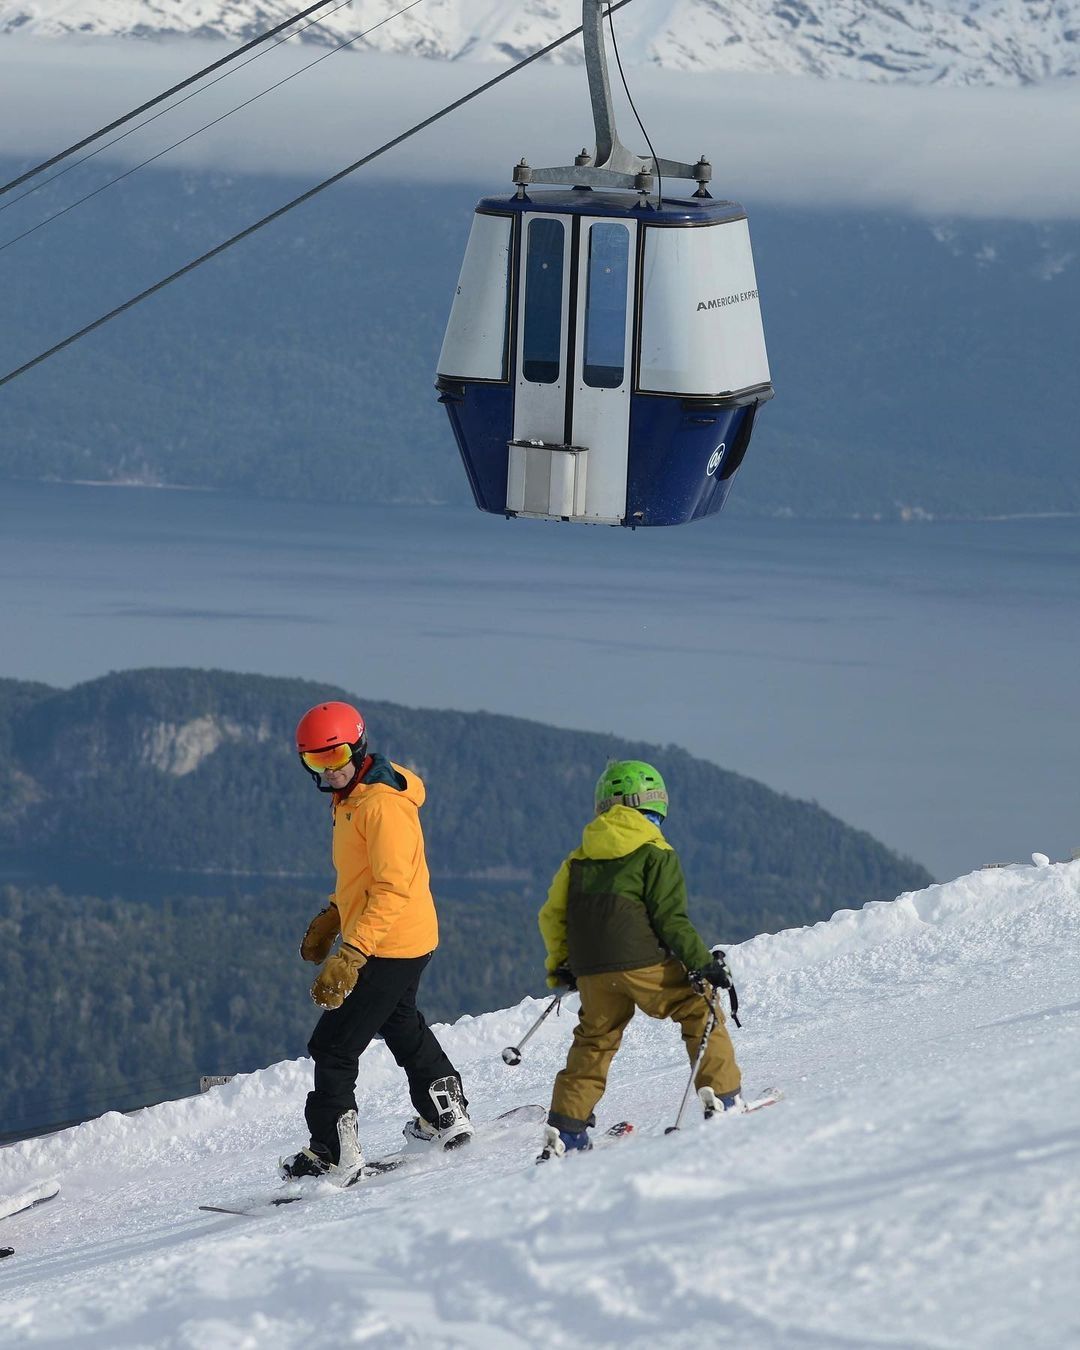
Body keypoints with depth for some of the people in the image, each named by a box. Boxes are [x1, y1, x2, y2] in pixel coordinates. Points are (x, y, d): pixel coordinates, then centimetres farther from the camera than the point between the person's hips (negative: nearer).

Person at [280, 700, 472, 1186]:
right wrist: (330, 918, 22)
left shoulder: (383, 805, -24)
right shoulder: (351, 798, 9)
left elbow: (394, 889, -29)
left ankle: (335, 1154, -6)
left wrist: (352, 954, -35)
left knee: (333, 1046, -9)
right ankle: (446, 1116, 45)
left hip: (389, 945, -11)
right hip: (405, 944, 11)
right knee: (401, 1026, 30)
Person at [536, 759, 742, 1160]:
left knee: (594, 1041, 15)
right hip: (644, 964, -5)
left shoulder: (580, 858, 14)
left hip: (592, 973, 5)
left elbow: (552, 915, 14)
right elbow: (671, 919, -10)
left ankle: (565, 1130, 8)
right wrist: (702, 962, -6)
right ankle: (722, 1097, 2)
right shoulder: (656, 854, -2)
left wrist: (560, 964, 26)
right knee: (701, 1013, 9)